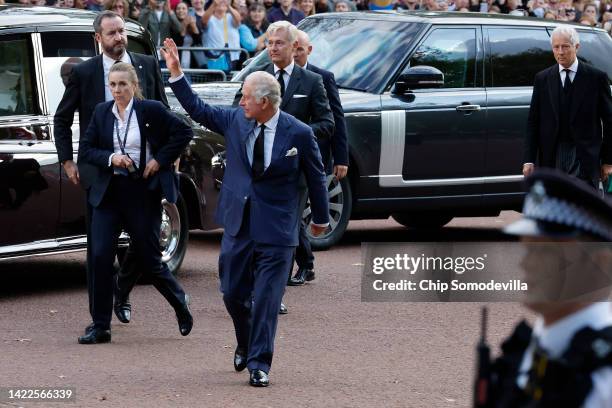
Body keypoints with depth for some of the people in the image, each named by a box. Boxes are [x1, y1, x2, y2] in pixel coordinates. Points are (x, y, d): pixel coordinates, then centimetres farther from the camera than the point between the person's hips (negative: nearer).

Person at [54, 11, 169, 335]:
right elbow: (61, 119, 8)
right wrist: (67, 161, 1)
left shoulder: (147, 66, 4)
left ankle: (122, 294, 26)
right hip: (99, 171, -2)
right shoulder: (83, 73, 0)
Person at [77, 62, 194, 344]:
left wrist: (160, 160, -9)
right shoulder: (102, 112, 5)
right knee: (100, 257, -6)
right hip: (109, 193, 3)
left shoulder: (151, 110, -6)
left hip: (143, 192, -3)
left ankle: (180, 302, 33)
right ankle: (100, 327, 0)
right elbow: (85, 151, 5)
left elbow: (184, 132, -3)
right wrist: (110, 158, -13)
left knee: (149, 258, 5)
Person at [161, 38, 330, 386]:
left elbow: (316, 177, 2)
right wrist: (176, 73, 4)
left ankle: (259, 364, 3)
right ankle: (247, 345, 37)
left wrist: (321, 218, 13)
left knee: (266, 299, -4)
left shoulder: (299, 134, -11)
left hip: (276, 228, -4)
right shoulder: (236, 120, 0)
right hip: (238, 224, 4)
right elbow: (198, 109, 12)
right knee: (233, 292, 12)